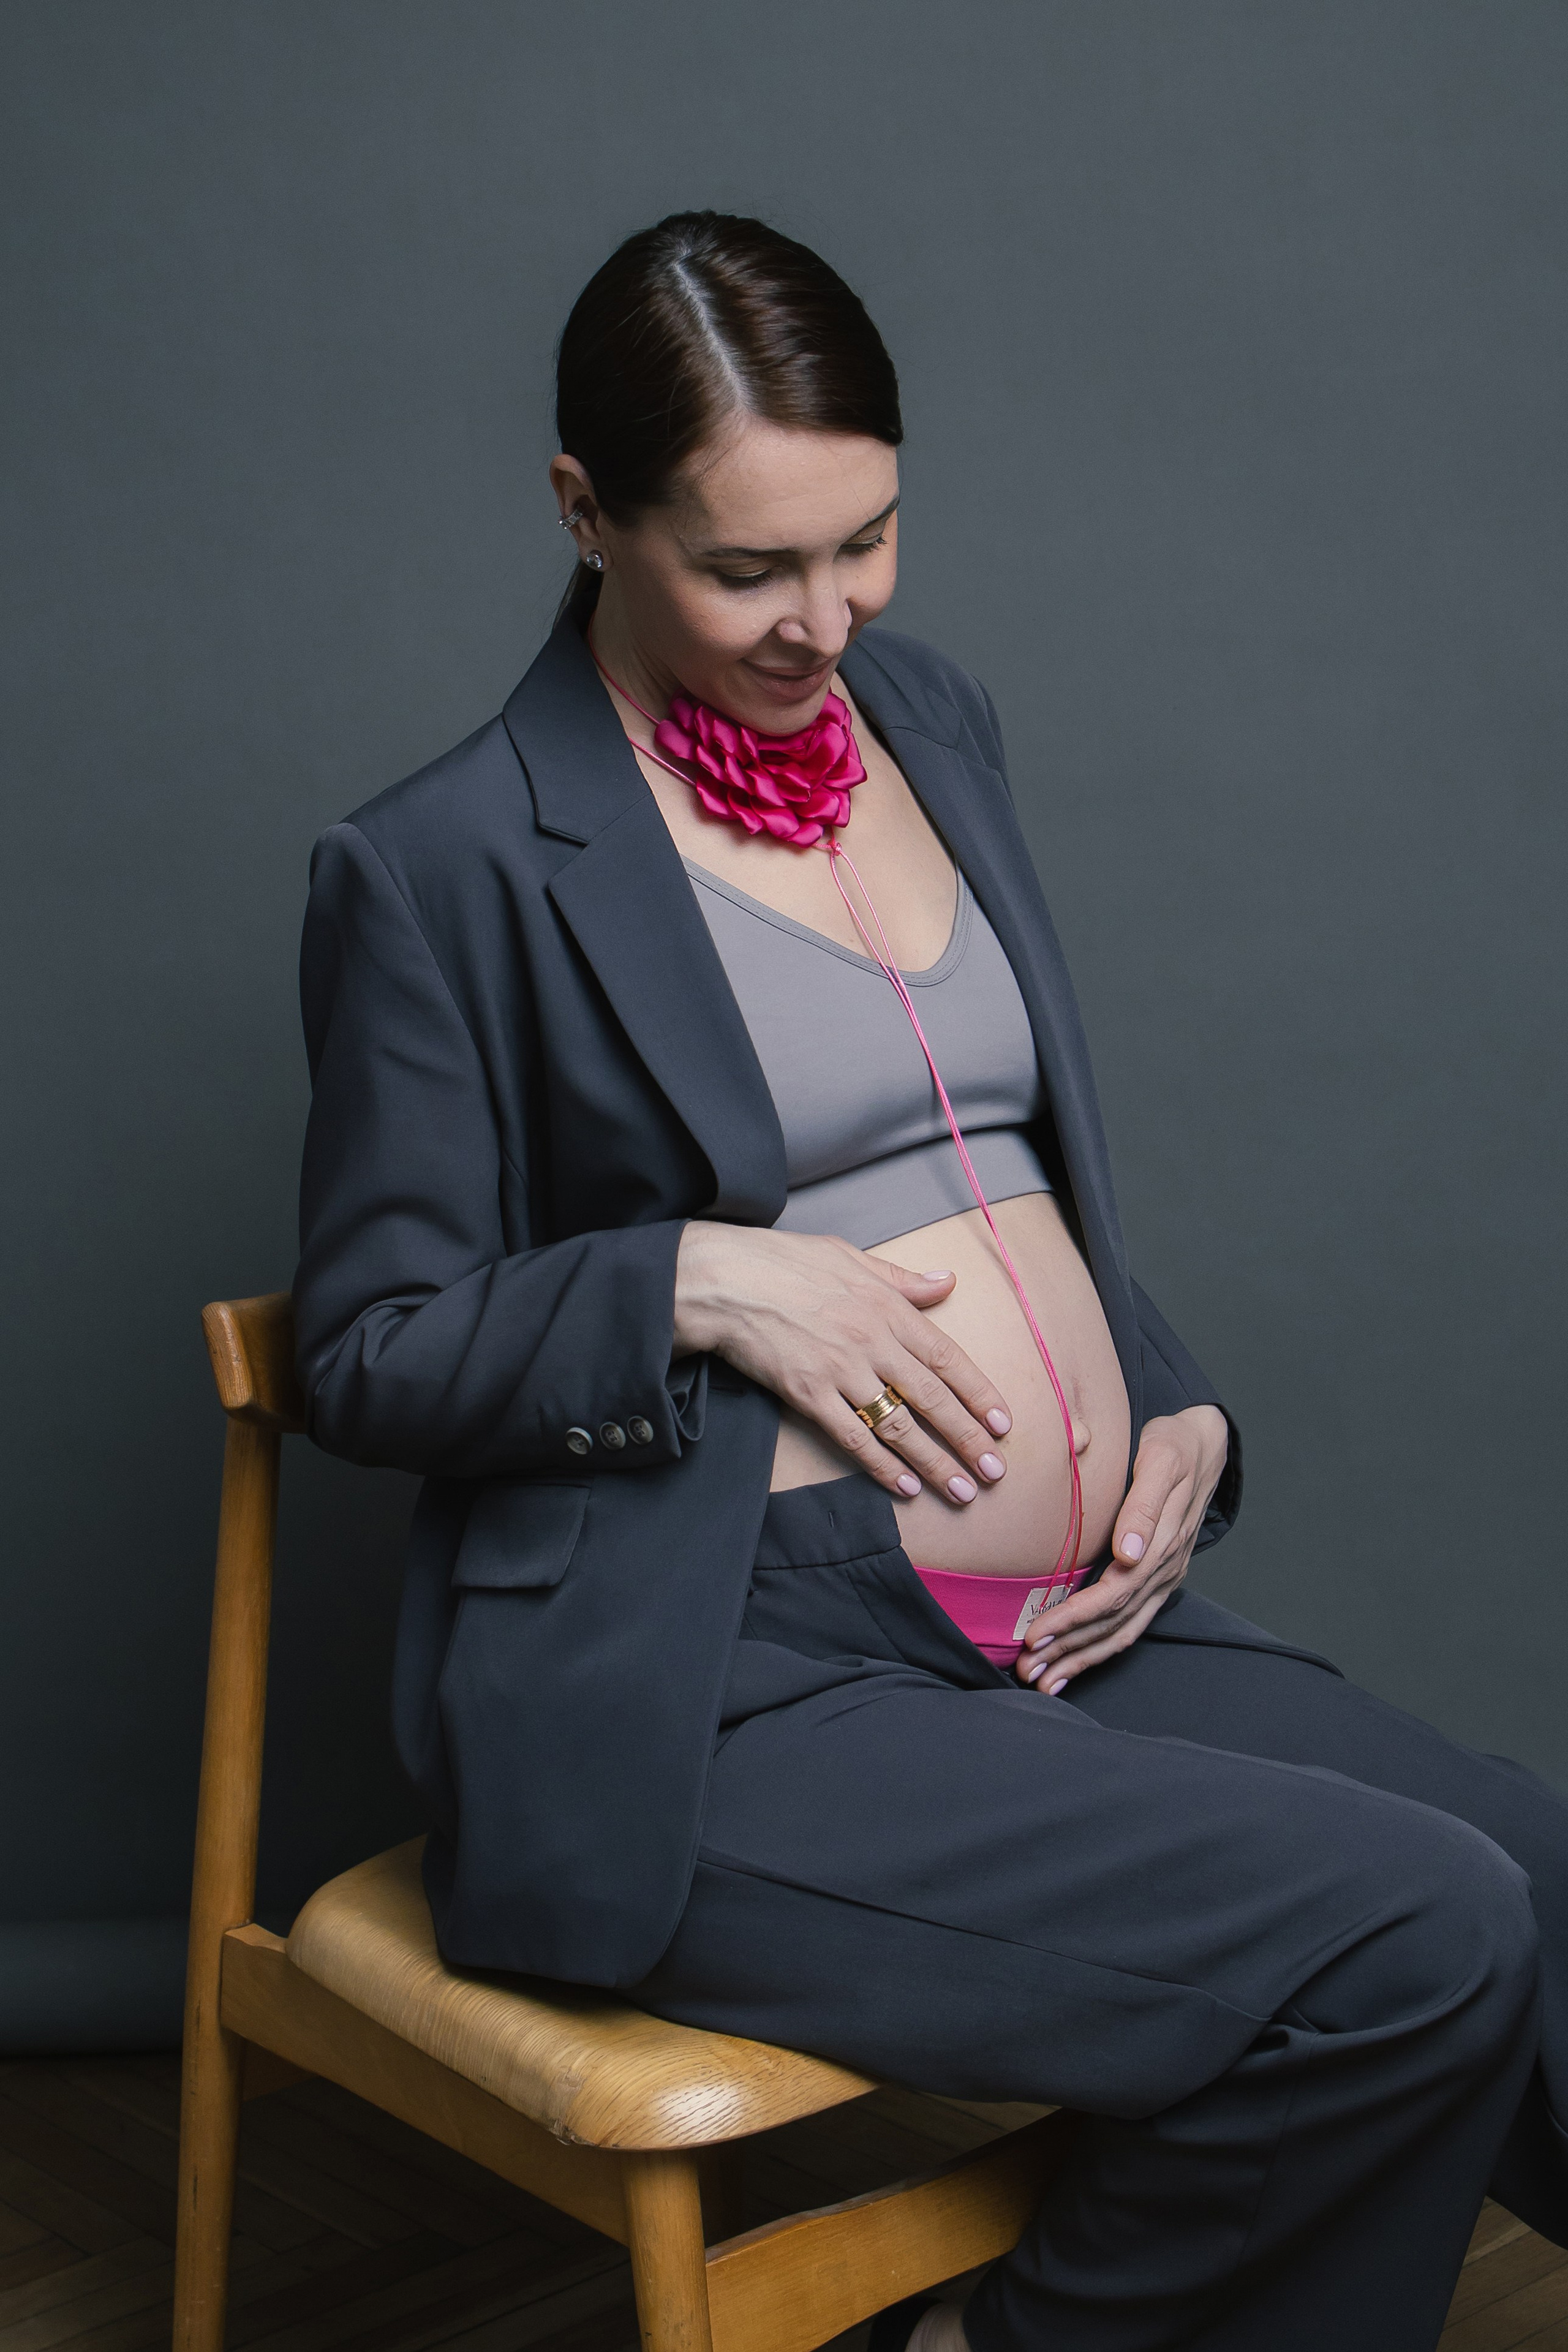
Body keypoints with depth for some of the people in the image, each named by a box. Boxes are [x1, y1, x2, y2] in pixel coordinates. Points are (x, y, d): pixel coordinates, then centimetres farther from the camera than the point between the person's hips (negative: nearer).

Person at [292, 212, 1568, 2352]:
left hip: (1083, 1623, 7)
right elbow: (369, 1355, -2)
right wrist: (700, 1283, -16)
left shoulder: (935, 721, 15)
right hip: (720, 1707, -7)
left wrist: (1179, 1421, 5)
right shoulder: (446, 867, -5)